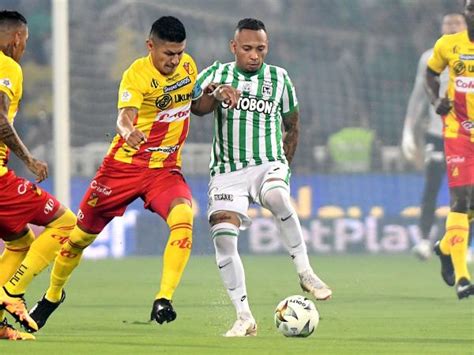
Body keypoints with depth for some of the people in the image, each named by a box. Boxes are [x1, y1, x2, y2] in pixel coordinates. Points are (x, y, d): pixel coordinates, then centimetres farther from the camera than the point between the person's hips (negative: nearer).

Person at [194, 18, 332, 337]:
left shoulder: (279, 79, 6)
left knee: (277, 197, -37)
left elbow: (292, 126, 17)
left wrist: (284, 165, 10)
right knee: (222, 237, -17)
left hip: (268, 165, -1)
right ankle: (245, 318, -10)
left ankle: (306, 273, -23)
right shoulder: (215, 75, 5)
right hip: (227, 171, 1)